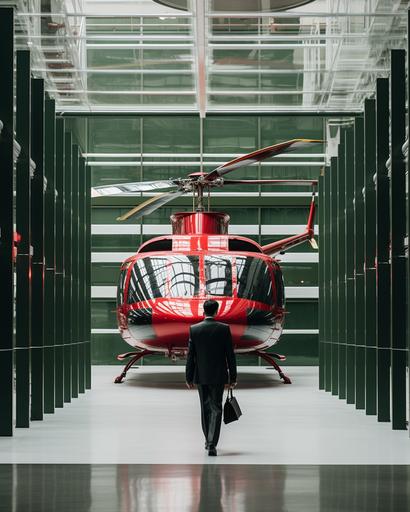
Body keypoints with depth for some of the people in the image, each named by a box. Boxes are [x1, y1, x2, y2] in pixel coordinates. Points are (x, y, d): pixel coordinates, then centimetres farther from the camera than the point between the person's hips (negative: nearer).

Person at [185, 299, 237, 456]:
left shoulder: (194, 329, -3)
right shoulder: (224, 328, -6)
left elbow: (190, 355, -1)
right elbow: (230, 355, -4)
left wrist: (189, 378, 6)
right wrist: (233, 377, 4)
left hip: (201, 376, 2)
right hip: (219, 376, -2)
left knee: (205, 408, 16)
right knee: (216, 409, 0)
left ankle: (208, 441, 26)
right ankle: (212, 444, -11)